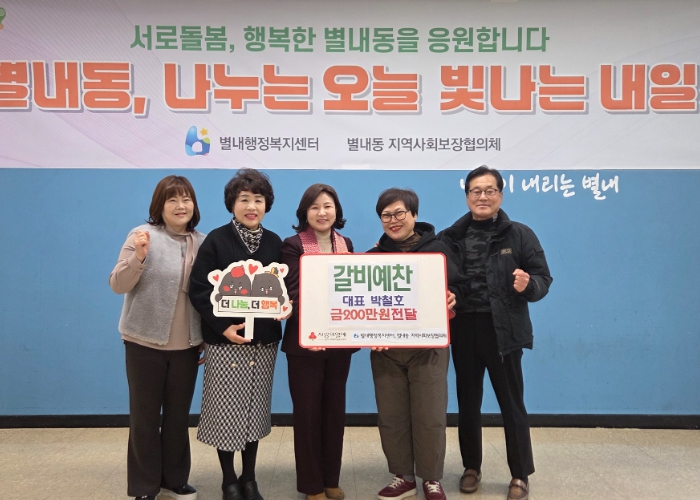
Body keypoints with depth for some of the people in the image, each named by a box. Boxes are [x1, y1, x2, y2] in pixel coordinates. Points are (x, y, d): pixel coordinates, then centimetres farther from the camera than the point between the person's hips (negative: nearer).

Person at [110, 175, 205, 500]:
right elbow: (117, 285, -10)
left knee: (179, 414, 13)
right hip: (145, 341, -3)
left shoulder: (202, 243, 5)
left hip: (186, 344, 4)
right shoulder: (143, 235, -8)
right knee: (145, 415, 7)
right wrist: (137, 257, -28)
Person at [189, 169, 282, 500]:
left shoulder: (275, 243, 7)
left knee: (256, 410, 12)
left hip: (264, 341, 4)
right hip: (225, 340, -3)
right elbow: (199, 290, -9)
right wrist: (223, 326, -18)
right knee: (226, 411, 3)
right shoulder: (216, 241, -6)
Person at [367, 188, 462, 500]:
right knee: (391, 416, 9)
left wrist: (451, 300, -20)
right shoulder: (374, 255, 6)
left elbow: (457, 288, 3)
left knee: (430, 416, 5)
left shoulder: (438, 250, 0)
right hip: (385, 349, 3)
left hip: (428, 346, -2)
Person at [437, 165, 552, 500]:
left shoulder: (519, 235, -1)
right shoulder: (450, 237, 3)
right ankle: (471, 467, 32)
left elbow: (543, 279, -2)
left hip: (503, 330, -2)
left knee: (511, 403, 7)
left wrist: (528, 286, -21)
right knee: (468, 402, 14)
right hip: (463, 329, 2)